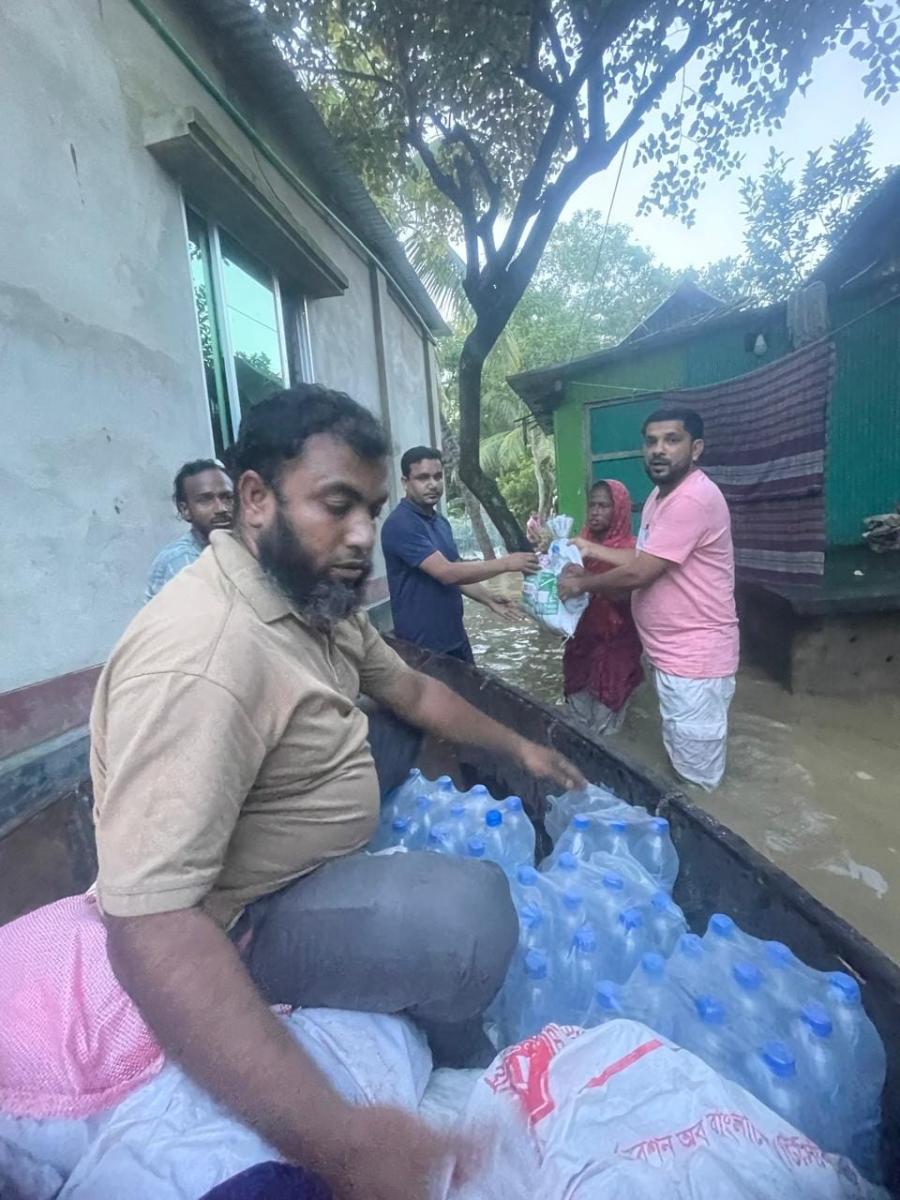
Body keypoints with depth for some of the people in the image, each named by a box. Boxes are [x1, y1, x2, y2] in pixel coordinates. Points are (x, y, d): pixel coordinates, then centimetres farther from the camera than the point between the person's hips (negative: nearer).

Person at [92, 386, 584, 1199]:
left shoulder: (319, 594, -5)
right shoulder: (201, 655, -35)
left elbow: (413, 690, 7)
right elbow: (151, 927, -37)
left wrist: (517, 748, 11)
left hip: (311, 855, 9)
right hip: (241, 921, -9)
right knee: (471, 909, -25)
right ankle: (459, 1070, 10)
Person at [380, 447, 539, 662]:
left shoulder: (441, 522, 10)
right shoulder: (400, 525, -19)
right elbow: (446, 573, -25)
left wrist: (488, 600, 2)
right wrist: (506, 563, -21)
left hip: (455, 636, 8)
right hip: (422, 643, -8)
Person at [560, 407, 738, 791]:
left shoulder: (693, 498, -23)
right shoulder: (661, 495, 11)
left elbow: (638, 573, -24)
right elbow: (645, 557, 18)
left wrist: (582, 584, -9)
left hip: (694, 658, -10)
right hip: (672, 653, 10)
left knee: (696, 781, 5)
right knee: (680, 762, 25)